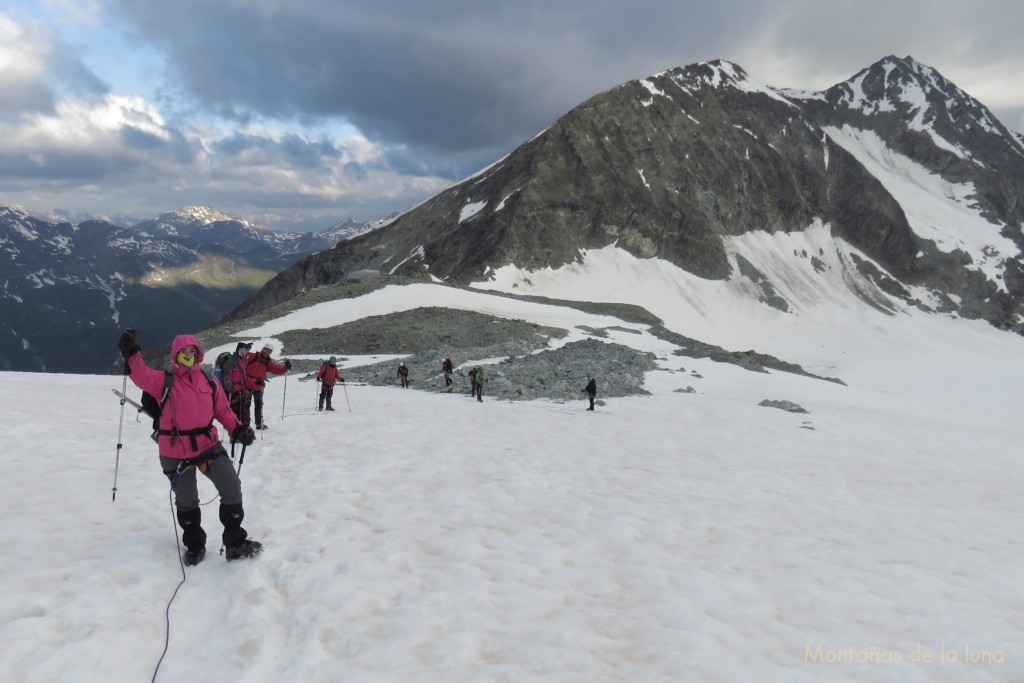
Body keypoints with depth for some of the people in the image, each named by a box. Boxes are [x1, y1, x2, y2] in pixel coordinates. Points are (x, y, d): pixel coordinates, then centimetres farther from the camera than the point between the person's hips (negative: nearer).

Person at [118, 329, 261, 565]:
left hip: (208, 445, 2)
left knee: (232, 490, -2)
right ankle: (194, 546, 37)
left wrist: (237, 429, -10)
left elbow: (222, 410, 5)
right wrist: (131, 353, -42)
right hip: (176, 453, -2)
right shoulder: (165, 381, -7)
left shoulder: (209, 380, 1)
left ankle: (235, 543, 13)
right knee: (186, 501, 15)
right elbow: (142, 375, -26)